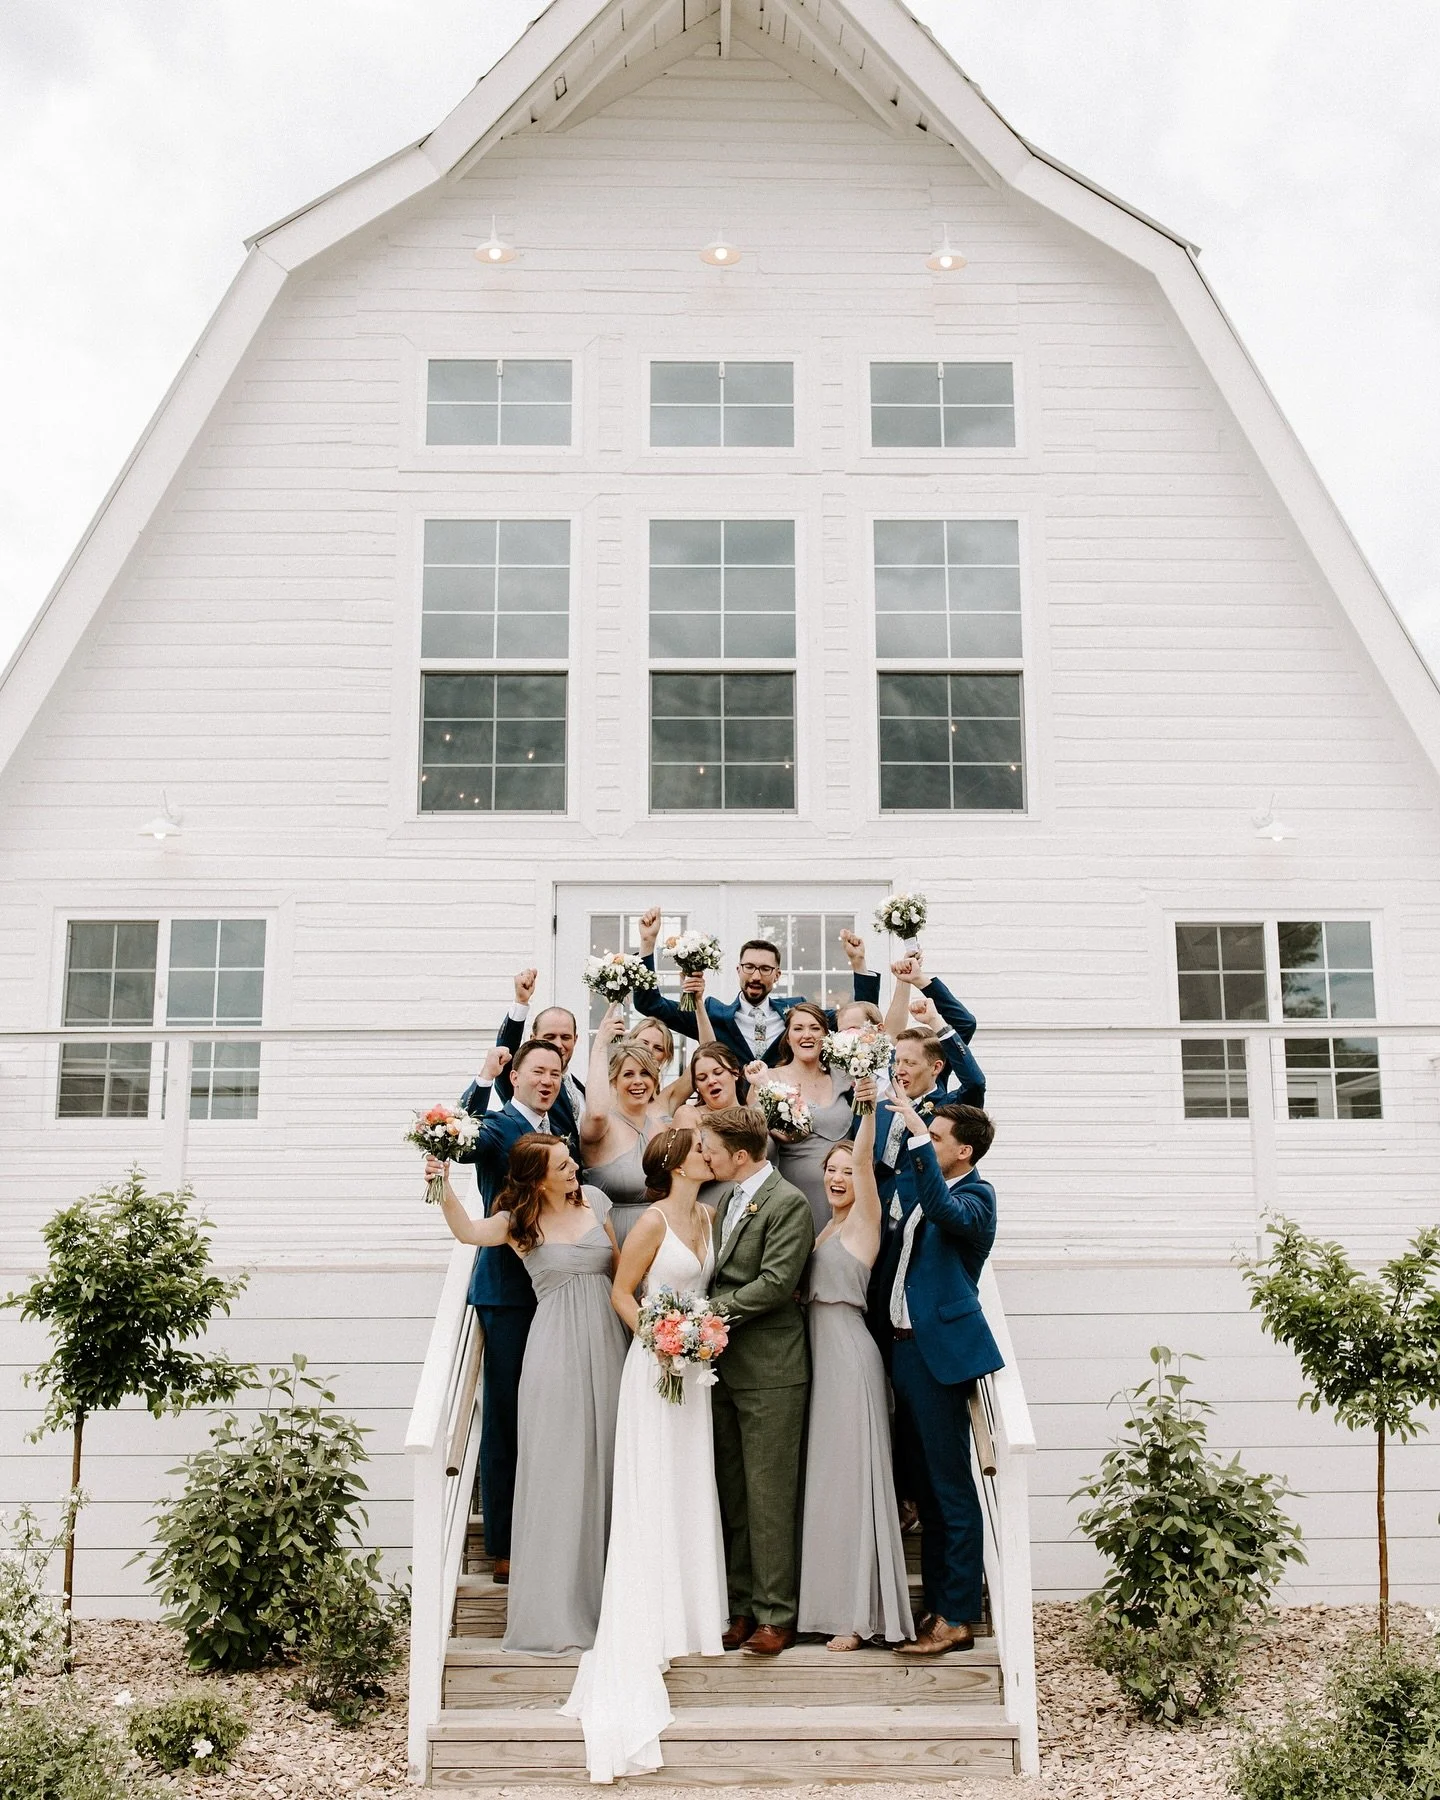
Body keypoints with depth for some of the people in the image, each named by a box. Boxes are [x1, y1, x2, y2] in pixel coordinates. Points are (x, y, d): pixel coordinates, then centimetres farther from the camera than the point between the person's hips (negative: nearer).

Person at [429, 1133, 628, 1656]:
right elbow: (469, 1231, -22)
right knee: (557, 1474, -2)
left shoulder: (592, 1200, 9)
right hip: (556, 1352, -4)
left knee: (605, 1468, 10)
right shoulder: (518, 1221, -3)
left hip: (607, 1344, 4)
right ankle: (553, 1609, 8)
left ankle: (603, 1591, 24)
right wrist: (444, 1188, -38)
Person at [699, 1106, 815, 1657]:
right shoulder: (731, 1201, 15)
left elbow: (775, 1283, -18)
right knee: (733, 1497, 11)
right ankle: (740, 1608, 19)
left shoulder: (788, 1203, -11)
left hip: (769, 1372, -8)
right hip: (725, 1366, 8)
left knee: (768, 1498, -2)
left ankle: (776, 1616, 6)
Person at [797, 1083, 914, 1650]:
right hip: (818, 1353, 8)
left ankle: (859, 1613, 1)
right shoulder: (825, 1230, 17)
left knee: (851, 1474, -5)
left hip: (849, 1354, -8)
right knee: (825, 1474, 12)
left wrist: (869, 1109, -37)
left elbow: (864, 1159, -22)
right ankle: (831, 1599, 21)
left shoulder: (864, 1219, -6)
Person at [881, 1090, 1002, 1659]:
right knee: (926, 1488, 14)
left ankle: (956, 1618, 3)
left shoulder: (975, 1195, -11)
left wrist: (917, 1132, -36)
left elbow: (944, 1211, -33)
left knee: (950, 1489, -3)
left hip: (941, 1350, -9)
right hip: (907, 1349, 9)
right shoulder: (925, 1190, 16)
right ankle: (935, 1605, 23)